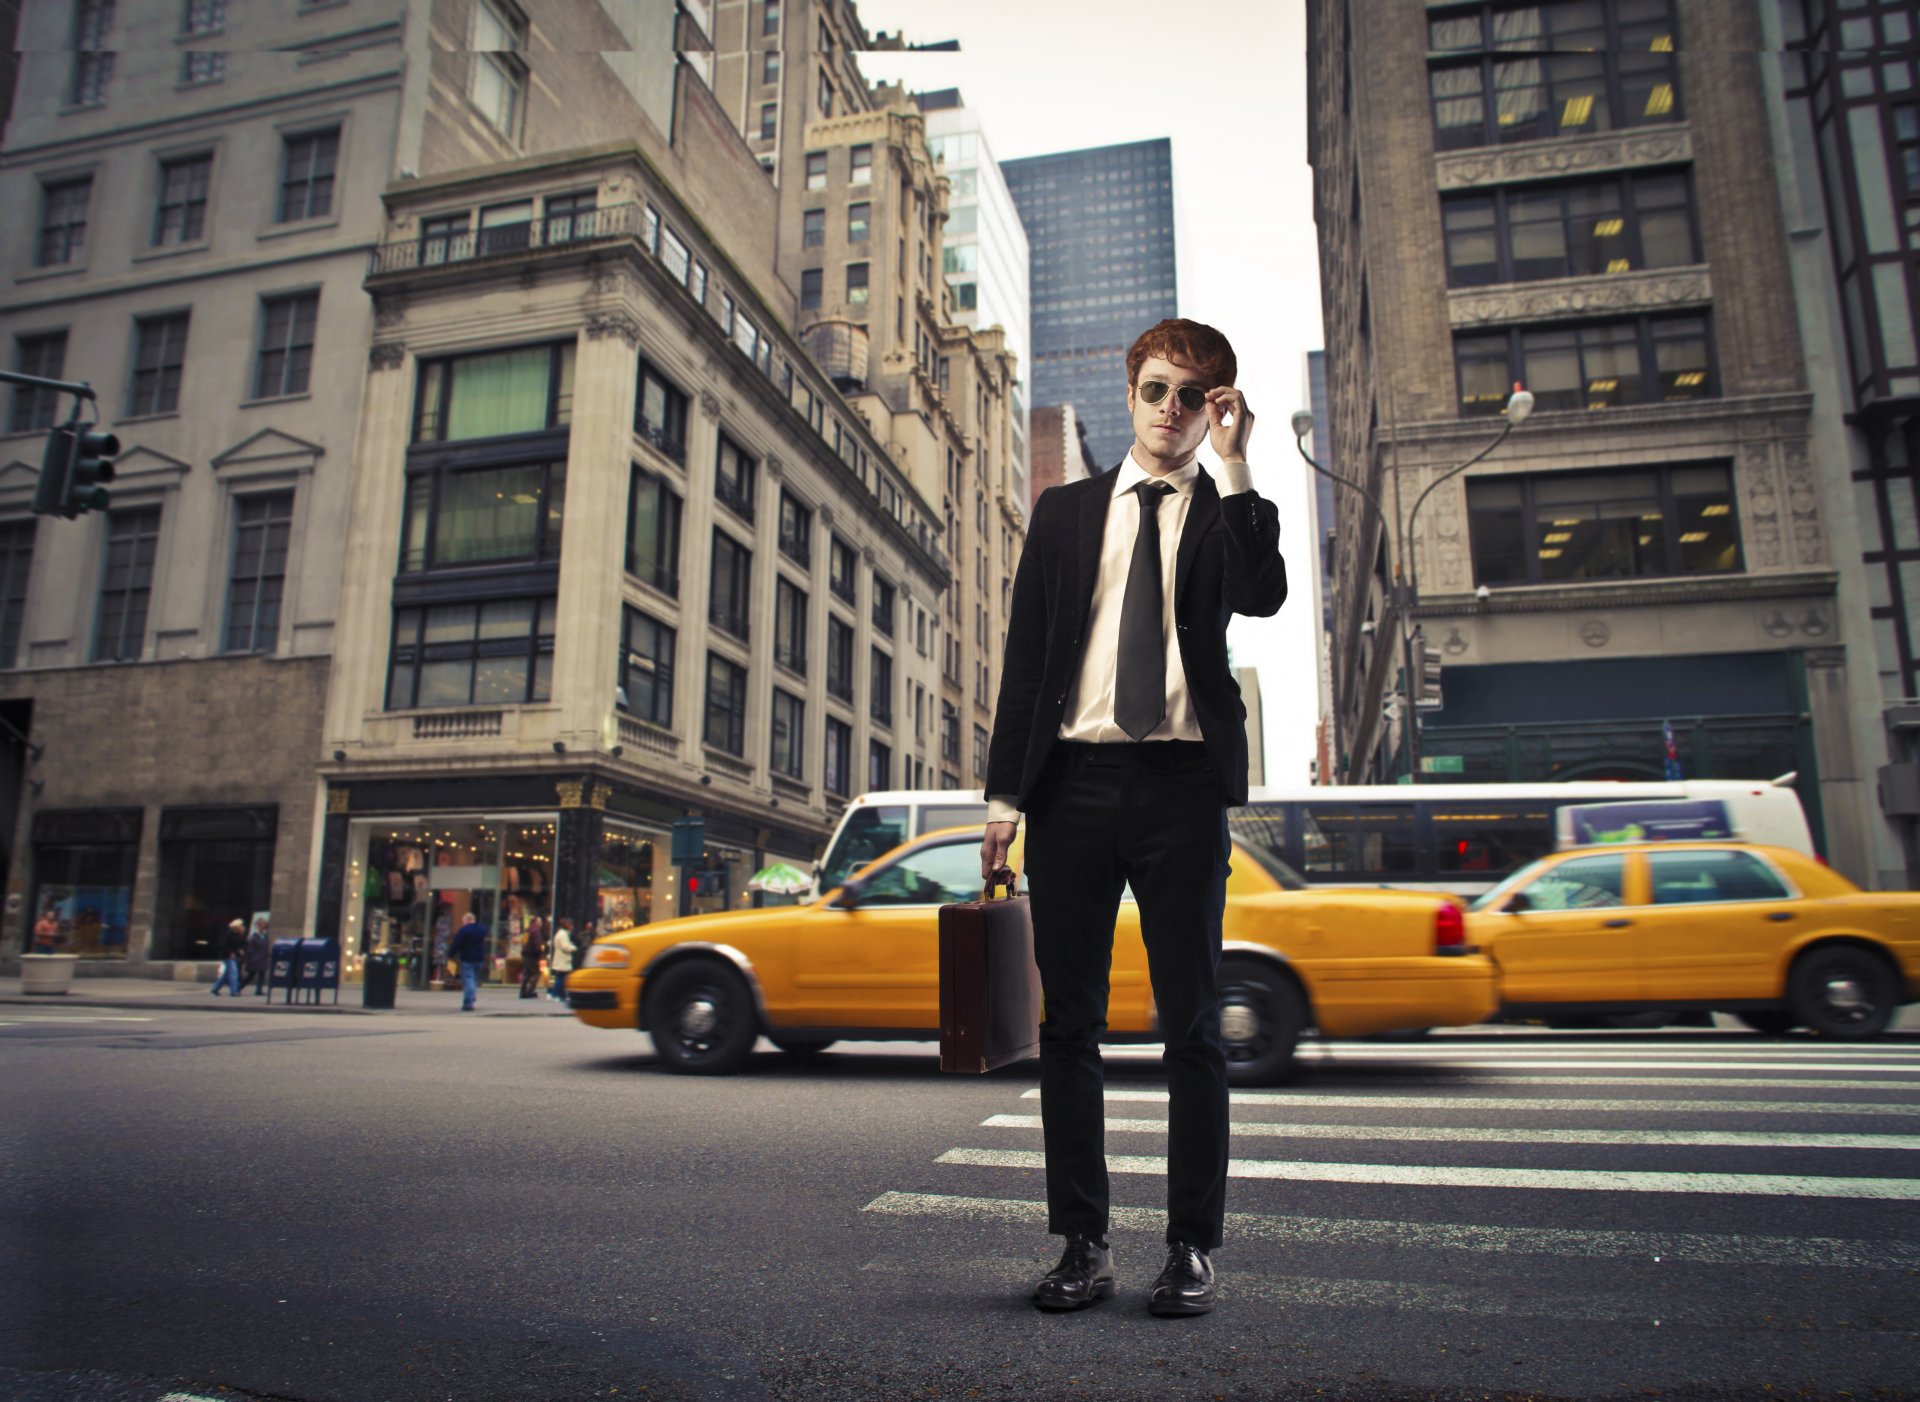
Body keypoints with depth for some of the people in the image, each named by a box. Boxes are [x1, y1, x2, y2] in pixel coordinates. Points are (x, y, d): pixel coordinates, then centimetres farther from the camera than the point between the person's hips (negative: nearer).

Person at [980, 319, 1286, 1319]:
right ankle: (1083, 1244, 16)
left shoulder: (1227, 515, 12)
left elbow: (1264, 596, -11)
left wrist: (1233, 462, -9)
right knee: (1070, 1021, 4)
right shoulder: (1065, 512, 16)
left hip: (1183, 783, -1)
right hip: (1074, 777, 2)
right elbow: (1025, 655, 10)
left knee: (1191, 1023, 2)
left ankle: (1193, 1248, 13)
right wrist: (1005, 793, 2)